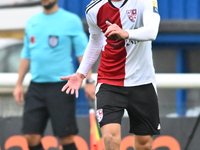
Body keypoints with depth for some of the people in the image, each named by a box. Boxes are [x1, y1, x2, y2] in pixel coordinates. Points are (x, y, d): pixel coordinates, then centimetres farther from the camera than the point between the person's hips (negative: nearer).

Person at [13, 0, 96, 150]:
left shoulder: (72, 20, -3)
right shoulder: (32, 21, 13)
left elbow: (83, 53, -5)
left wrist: (89, 81, -14)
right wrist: (19, 84, 15)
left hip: (61, 86, -5)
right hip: (36, 86, 5)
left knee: (66, 137, -4)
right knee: (31, 136, 0)